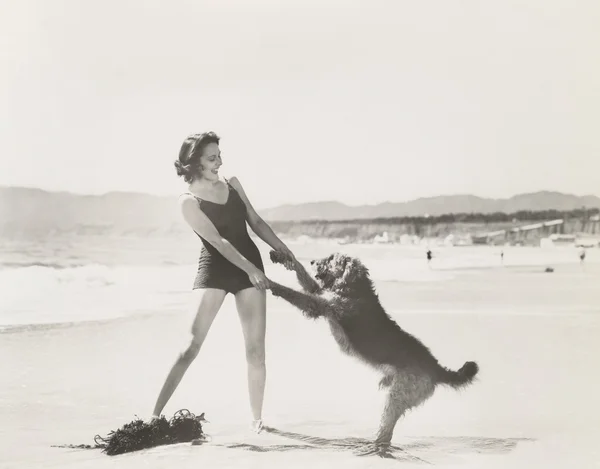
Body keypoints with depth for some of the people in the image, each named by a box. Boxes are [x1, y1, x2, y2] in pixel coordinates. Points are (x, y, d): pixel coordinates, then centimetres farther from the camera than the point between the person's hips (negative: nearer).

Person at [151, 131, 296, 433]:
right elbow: (217, 241, -17)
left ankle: (257, 418, 15)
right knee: (192, 344, -11)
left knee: (256, 349, 3)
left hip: (250, 267, 4)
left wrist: (282, 248, 4)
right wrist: (251, 269, -25)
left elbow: (255, 222, 14)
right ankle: (156, 413, -7)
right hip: (214, 269, -4)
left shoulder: (232, 183, 8)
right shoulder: (189, 202, -8)